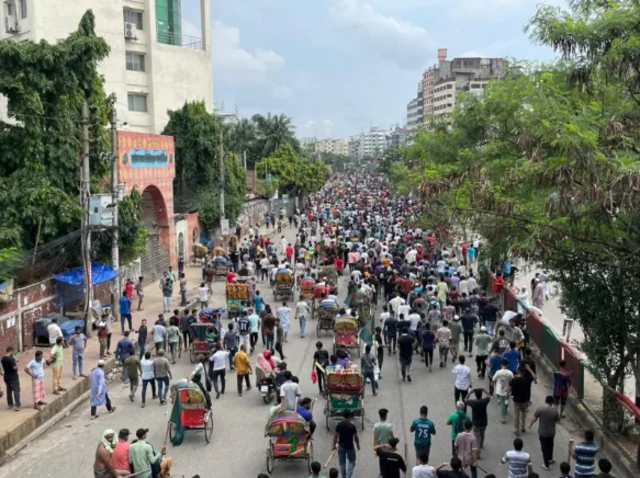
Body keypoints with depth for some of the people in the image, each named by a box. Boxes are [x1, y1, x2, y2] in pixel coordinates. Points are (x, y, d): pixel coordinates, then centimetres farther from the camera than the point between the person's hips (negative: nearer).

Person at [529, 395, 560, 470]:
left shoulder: (540, 409, -17)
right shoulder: (555, 411, -13)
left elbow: (534, 418, -7)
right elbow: (558, 420, 3)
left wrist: (530, 424, 12)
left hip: (542, 433, -2)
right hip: (551, 433, 2)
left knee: (544, 448, 8)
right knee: (550, 446, 26)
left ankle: (546, 465, 15)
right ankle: (550, 459, 45)